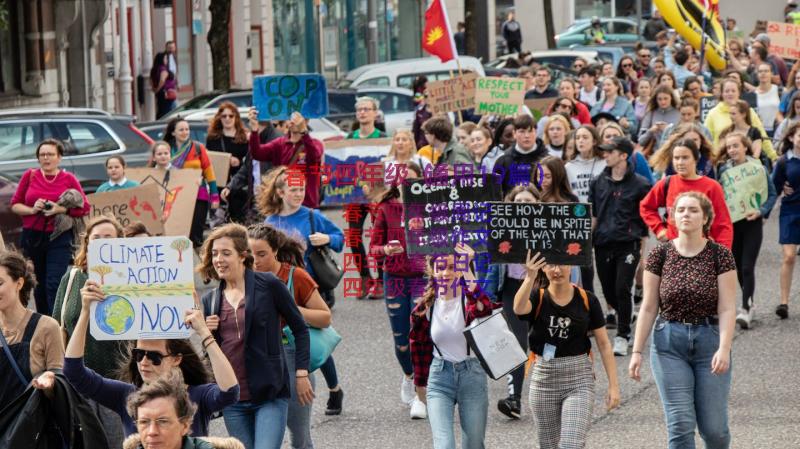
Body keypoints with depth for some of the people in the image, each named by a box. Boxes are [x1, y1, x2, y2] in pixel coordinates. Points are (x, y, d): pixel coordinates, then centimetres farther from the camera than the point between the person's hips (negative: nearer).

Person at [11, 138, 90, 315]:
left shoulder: (69, 179, 0)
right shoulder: (30, 175, 4)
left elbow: (85, 208, 0)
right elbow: (15, 204, 6)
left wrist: (60, 209, -15)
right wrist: (32, 210, -13)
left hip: (59, 237, -2)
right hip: (32, 237, 3)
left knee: (54, 284, -12)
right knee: (38, 284, 11)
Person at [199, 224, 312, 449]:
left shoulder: (268, 285, -4)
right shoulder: (210, 300, 10)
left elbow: (299, 328, 3)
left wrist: (301, 374, -2)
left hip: (270, 394, -5)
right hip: (233, 400, 5)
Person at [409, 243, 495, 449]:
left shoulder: (469, 298, -8)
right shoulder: (426, 307, -1)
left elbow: (484, 308, -34)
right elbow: (418, 345, 13)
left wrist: (467, 270, -36)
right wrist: (421, 381, 19)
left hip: (471, 376, -1)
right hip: (439, 377, 1)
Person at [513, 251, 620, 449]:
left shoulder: (587, 300, -1)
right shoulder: (537, 298, -3)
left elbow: (604, 344, 2)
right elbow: (519, 308, -28)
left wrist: (613, 385, -2)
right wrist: (529, 278, -45)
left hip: (579, 381, -1)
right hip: (543, 378, 2)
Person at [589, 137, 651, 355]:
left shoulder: (639, 184, -3)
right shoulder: (598, 182, 10)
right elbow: (592, 215, 14)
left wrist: (643, 240, 1)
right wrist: (587, 240, 9)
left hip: (628, 244, -4)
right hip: (603, 244, 4)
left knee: (622, 290, -12)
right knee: (608, 290, 8)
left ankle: (622, 336, -2)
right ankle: (625, 317, 34)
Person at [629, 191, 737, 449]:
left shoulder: (720, 255, -3)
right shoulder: (660, 254, 1)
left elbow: (727, 308, -7)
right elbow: (648, 308, 3)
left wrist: (724, 348, -19)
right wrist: (637, 352, -1)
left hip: (710, 340, -1)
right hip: (669, 343, 1)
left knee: (713, 427, 2)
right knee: (680, 425, -5)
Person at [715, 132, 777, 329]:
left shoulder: (758, 168, -5)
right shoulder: (723, 169, 1)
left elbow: (772, 194, -1)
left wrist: (760, 211, -15)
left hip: (752, 223, -3)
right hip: (731, 223, 3)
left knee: (747, 267, -10)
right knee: (738, 267, 10)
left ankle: (746, 309, -8)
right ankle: (749, 303, 27)